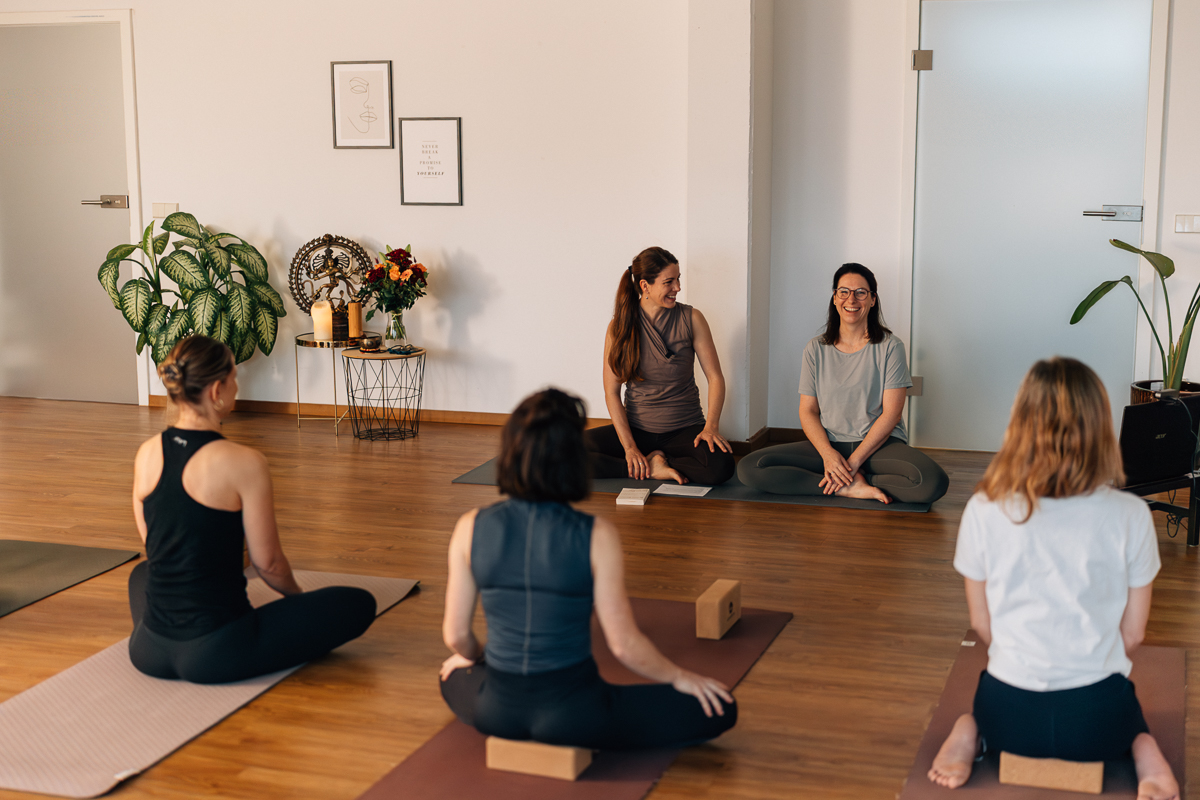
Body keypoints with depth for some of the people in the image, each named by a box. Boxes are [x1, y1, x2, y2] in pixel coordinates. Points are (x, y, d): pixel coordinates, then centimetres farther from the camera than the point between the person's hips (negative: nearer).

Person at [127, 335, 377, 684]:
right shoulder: (244, 463, -17)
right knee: (358, 604, 4)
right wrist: (298, 596, 16)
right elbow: (267, 562, -6)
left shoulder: (147, 454, 1)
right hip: (213, 655, -7)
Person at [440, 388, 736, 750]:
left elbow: (455, 635, -1)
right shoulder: (597, 537, -18)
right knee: (719, 708, 7)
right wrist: (679, 677, 6)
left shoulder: (471, 529, -9)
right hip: (572, 717, -5)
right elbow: (624, 645, -12)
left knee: (454, 676, 40)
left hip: (496, 710, 5)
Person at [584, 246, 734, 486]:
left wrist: (711, 426, -19)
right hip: (636, 429, 1)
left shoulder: (691, 319, -2)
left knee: (720, 466, -33)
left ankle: (652, 462, -9)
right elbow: (611, 392, -3)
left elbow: (715, 377, -3)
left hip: (685, 430, -1)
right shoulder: (620, 326, -2)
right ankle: (655, 467, -15)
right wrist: (629, 447, -13)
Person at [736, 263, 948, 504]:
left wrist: (853, 462, -15)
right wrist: (828, 454, -15)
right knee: (749, 468, -21)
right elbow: (808, 411, 5)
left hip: (879, 444, -2)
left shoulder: (890, 347, 0)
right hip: (828, 445, 3)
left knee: (933, 482, -34)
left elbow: (891, 414, -6)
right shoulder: (816, 349, 8)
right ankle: (851, 487, -19)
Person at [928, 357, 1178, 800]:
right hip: (1094, 723, 0)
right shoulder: (1130, 515, -13)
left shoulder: (984, 510, -11)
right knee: (1132, 722, 36)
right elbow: (1133, 633, -3)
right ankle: (1145, 753, 1)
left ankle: (969, 734, 4)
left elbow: (982, 623, -1)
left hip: (1010, 716, 1)